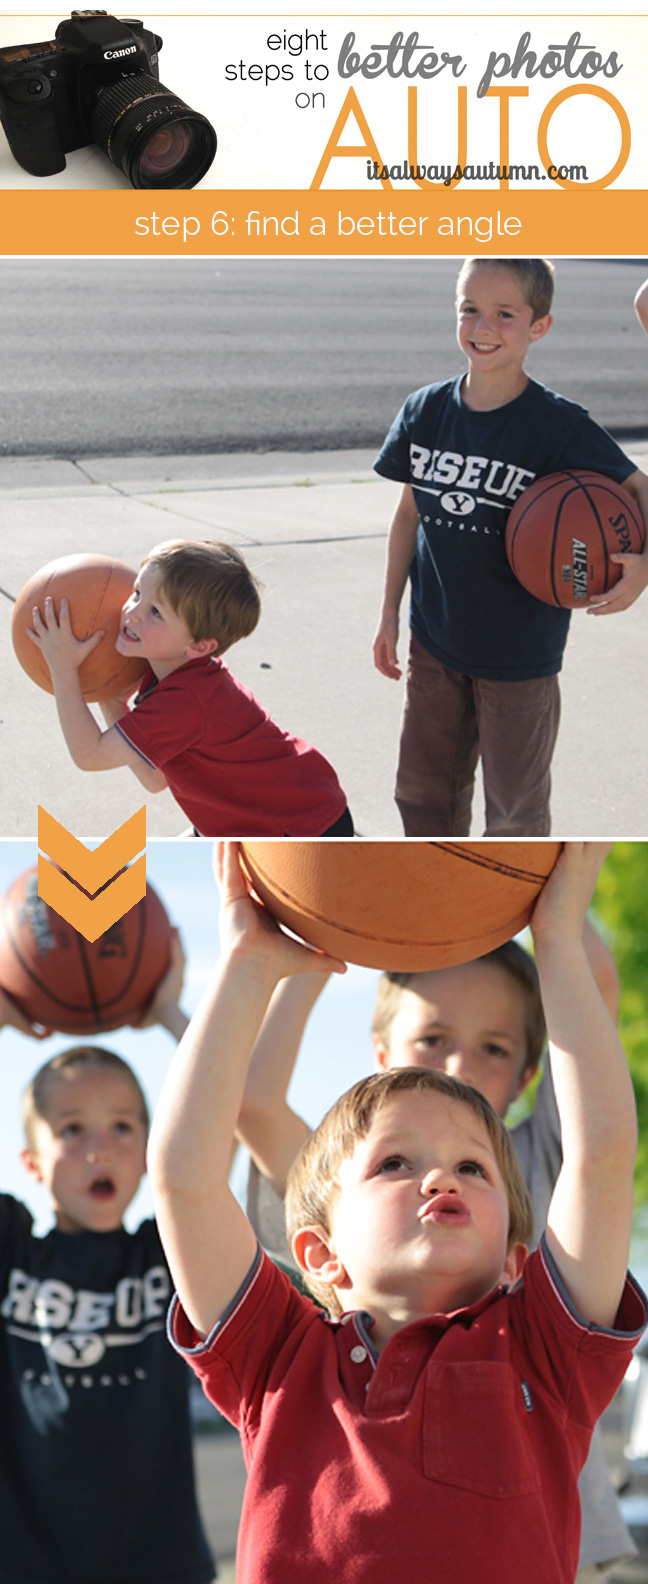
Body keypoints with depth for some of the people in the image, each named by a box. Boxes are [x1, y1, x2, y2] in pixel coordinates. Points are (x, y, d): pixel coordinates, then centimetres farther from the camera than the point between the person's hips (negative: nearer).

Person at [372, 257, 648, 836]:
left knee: (516, 809, 7)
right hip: (435, 643, 4)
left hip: (519, 653, -4)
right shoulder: (426, 411, -3)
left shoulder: (559, 424, -15)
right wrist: (389, 614, 9)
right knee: (423, 792, 15)